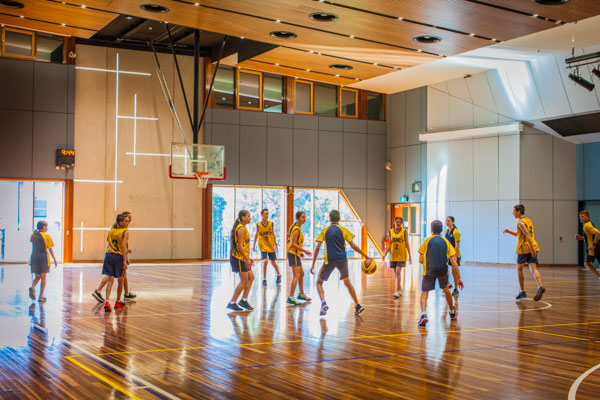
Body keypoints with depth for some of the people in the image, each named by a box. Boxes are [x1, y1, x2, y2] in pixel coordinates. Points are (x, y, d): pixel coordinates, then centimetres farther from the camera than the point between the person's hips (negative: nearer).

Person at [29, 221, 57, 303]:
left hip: (34, 257, 4)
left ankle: (32, 287, -18)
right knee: (43, 278, 5)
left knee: (37, 277, 14)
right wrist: (55, 260, 0)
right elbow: (50, 249, -6)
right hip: (43, 257, -4)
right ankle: (41, 297, 5)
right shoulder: (46, 236, -7)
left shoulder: (33, 236, 6)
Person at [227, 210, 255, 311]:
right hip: (239, 258, -10)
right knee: (244, 281, -6)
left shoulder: (243, 228, 16)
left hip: (242, 258, 10)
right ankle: (232, 303, -1)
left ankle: (244, 300, 18)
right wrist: (247, 259, -22)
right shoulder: (241, 229, -15)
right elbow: (240, 246, -21)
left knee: (251, 277, 12)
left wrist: (248, 258, 21)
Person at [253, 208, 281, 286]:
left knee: (273, 262, 8)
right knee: (265, 261, -16)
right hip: (263, 246, -2)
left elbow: (272, 234, 7)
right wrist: (254, 245, 8)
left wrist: (275, 244, 5)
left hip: (271, 246, 2)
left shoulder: (271, 223, -2)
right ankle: (264, 279, -4)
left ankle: (278, 275, 35)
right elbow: (256, 234, 6)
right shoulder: (258, 224, -5)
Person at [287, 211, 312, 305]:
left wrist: (299, 252, 15)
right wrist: (304, 251, -18)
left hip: (295, 253, 10)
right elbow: (293, 244, -21)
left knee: (301, 274, 19)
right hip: (293, 254, -10)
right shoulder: (296, 229, -18)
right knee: (296, 275, -14)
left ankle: (301, 294, 32)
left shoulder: (298, 228, 13)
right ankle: (290, 297, -16)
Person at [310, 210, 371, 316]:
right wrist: (366, 257, 6)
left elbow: (317, 248, -2)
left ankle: (323, 303, -14)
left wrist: (313, 264, 1)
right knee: (347, 282, 15)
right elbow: (353, 246, -1)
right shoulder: (343, 230, 4)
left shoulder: (324, 231, 4)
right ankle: (357, 305, 11)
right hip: (342, 259, 1)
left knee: (319, 282, 9)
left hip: (329, 260, -1)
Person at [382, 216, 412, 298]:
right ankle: (399, 288, 26)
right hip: (393, 255, 3)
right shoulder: (390, 232, 5)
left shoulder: (404, 231, -2)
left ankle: (397, 291, -11)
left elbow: (407, 244, 0)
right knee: (395, 273, 9)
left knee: (398, 271, -14)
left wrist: (410, 255, -5)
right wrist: (385, 254, 0)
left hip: (401, 255, -3)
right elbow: (390, 245, 10)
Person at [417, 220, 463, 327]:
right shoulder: (446, 242, 10)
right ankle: (452, 312, 45)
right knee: (446, 290, 27)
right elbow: (454, 262, 3)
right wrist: (459, 278, 3)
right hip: (443, 270, 3)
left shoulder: (427, 241, 4)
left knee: (424, 293, -2)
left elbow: (421, 260, 0)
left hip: (429, 270, -3)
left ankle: (423, 314, -27)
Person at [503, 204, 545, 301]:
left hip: (524, 248, -7)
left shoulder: (520, 222, -10)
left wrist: (532, 249, -25)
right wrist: (510, 232, 24)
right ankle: (540, 287, -26)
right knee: (533, 269, -3)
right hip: (532, 248, 7)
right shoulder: (528, 220, 19)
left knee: (519, 269, 8)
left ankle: (522, 292, 9)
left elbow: (528, 236, -20)